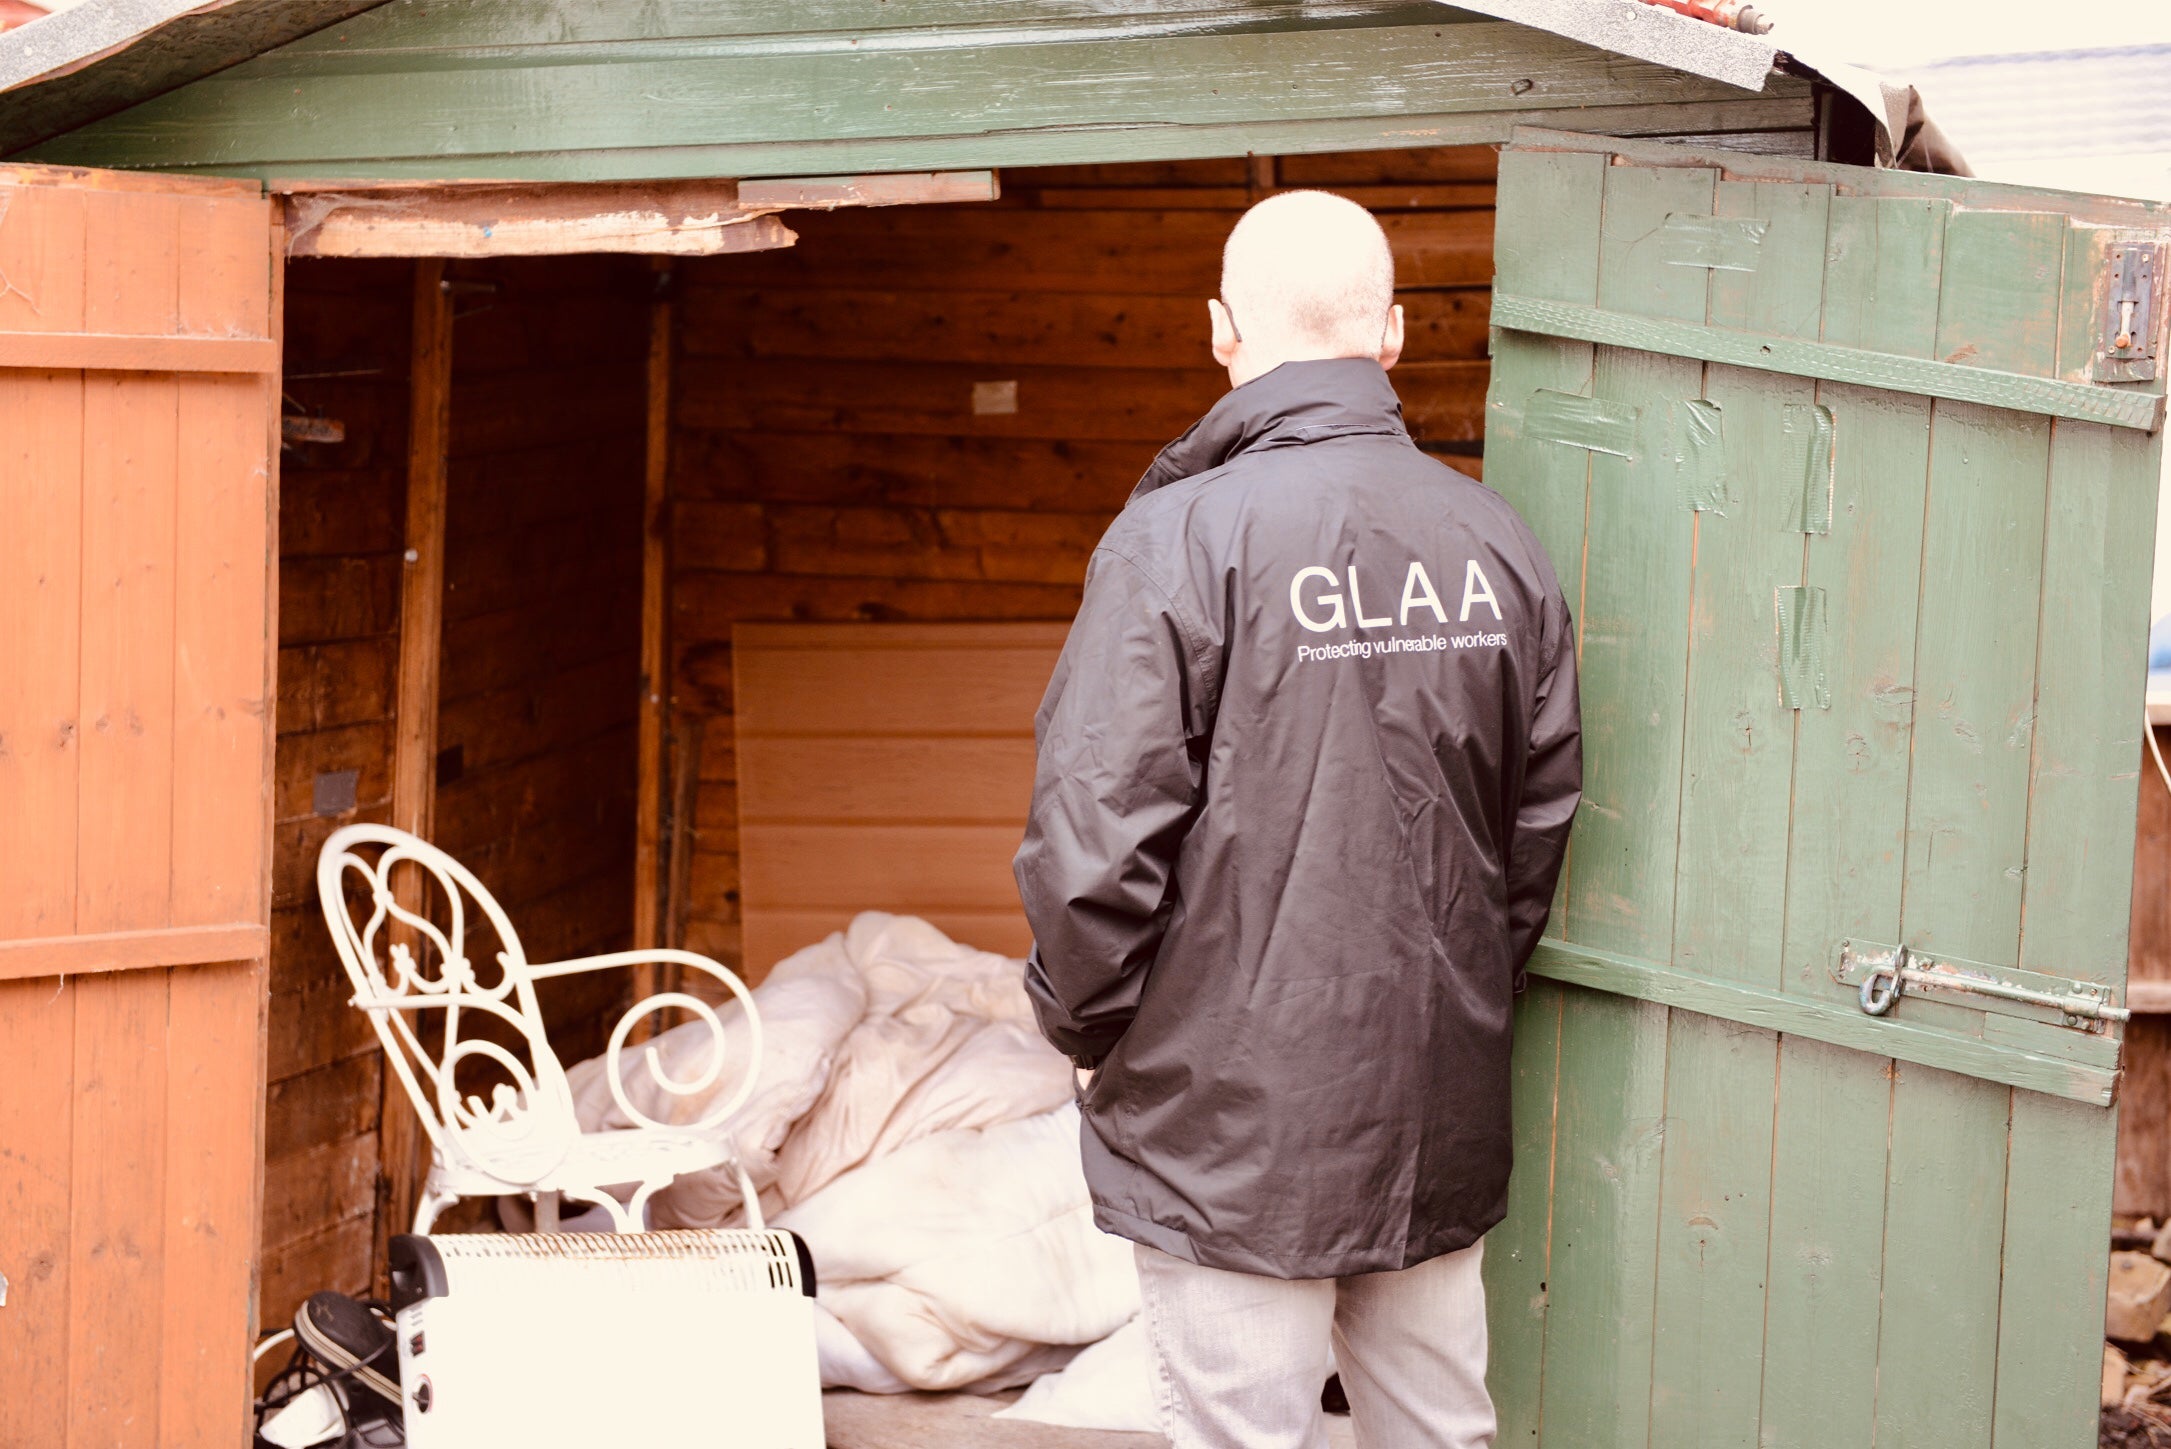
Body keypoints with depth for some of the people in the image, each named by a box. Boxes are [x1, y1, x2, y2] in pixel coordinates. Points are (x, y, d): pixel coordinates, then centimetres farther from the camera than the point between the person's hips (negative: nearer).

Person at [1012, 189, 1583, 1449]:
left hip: (1236, 1124, -5)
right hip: (1444, 1113, 5)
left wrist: (1088, 1024, 1)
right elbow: (1542, 821, 10)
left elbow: (1093, 833, -16)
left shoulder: (1183, 538, -15)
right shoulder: (1499, 544, 1)